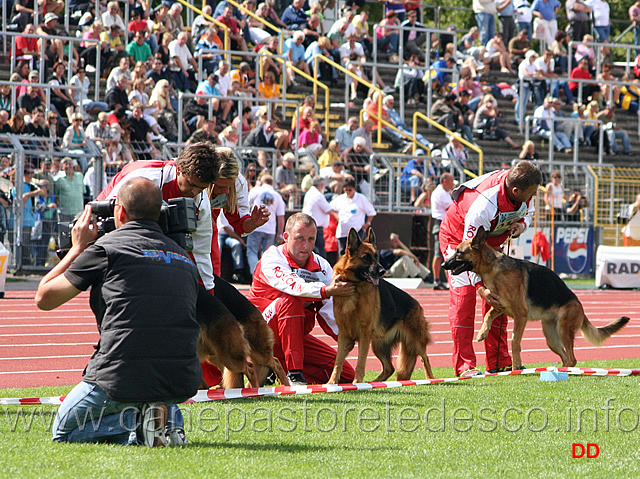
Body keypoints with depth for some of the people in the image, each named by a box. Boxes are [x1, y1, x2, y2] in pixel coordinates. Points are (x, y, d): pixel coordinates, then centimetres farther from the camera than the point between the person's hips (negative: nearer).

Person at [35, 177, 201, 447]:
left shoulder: (106, 248, -1)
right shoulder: (183, 257, 14)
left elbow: (44, 298, 7)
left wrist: (78, 247, 20)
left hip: (123, 378, -5)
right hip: (182, 381, 5)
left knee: (64, 433, 21)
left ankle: (133, 426, -6)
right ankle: (167, 418, 6)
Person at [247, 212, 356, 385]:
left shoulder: (322, 266, 2)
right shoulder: (271, 258, -15)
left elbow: (330, 313, -5)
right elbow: (292, 286, -37)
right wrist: (326, 290, -54)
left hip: (299, 336, 6)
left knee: (347, 375, -2)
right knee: (291, 301, -35)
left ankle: (279, 367, 9)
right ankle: (294, 373, -31)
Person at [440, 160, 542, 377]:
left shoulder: (525, 192, -21)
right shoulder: (483, 204, -42)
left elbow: (528, 211, 5)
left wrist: (521, 224, -20)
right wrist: (480, 286, -40)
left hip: (491, 241, 7)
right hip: (459, 238, -7)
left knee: (498, 298, 3)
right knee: (463, 297, -15)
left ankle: (499, 362, 8)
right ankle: (464, 365, -16)